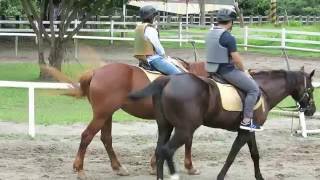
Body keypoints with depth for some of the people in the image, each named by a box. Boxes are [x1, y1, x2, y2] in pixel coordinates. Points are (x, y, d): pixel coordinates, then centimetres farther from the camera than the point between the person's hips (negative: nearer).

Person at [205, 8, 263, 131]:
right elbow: (236, 59, -18)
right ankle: (246, 121, -9)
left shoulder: (210, 34, 9)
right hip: (227, 71, -10)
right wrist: (243, 71, 1)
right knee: (254, 89, -3)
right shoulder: (228, 37, -18)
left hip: (213, 70, 10)